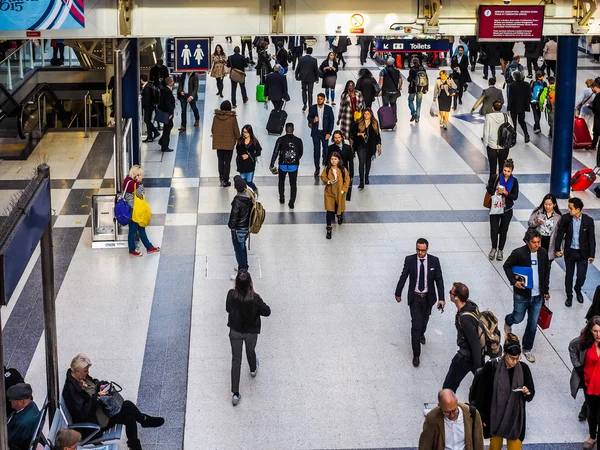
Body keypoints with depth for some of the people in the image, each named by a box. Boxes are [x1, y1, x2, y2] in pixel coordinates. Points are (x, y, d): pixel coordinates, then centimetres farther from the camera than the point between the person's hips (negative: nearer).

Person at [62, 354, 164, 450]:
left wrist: (100, 386, -1)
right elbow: (82, 413, -27)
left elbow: (94, 382, 21)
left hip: (99, 408, 9)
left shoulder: (82, 377, 0)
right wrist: (97, 397, -29)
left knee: (129, 417, -8)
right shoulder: (70, 389, -26)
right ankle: (145, 420, 14)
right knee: (127, 406, -15)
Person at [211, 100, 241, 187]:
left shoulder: (216, 117, -6)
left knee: (221, 160, 20)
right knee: (227, 162, 6)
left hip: (218, 143, 3)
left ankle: (221, 177, 19)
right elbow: (236, 131, -7)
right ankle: (225, 181, 9)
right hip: (229, 143, -3)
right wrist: (238, 139, 10)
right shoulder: (232, 118, -14)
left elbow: (212, 130, 4)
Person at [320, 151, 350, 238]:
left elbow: (347, 180, -4)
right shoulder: (327, 169, -10)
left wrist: (343, 190, -11)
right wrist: (328, 181, -17)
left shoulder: (343, 170, -11)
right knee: (329, 211, -6)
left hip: (340, 193, 1)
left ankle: (340, 216, 58)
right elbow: (323, 177, 2)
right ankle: (329, 229, 2)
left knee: (339, 208, 19)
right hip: (329, 193, -1)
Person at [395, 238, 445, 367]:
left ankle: (421, 334, 59)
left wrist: (441, 298, -13)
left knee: (424, 320, 24)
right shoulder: (409, 260, -14)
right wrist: (398, 293, 6)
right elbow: (403, 277, -2)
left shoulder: (434, 261, -13)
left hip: (428, 297, 2)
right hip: (414, 297, -2)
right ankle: (416, 355, 2)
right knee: (415, 325, -6)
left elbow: (439, 280, -8)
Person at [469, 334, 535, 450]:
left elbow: (530, 396, 0)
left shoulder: (523, 368, -9)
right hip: (495, 416, -1)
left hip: (515, 417, 1)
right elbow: (481, 392, -8)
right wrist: (480, 415, -7)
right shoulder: (491, 367, -16)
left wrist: (527, 392, -23)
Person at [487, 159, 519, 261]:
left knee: (503, 231, 9)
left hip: (507, 210, 1)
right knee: (494, 230, -6)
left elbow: (515, 196, -6)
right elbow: (489, 188, 3)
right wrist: (495, 192, -17)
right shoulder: (496, 178, -6)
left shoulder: (514, 181, -3)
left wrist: (505, 192, -21)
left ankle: (500, 250, 25)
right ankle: (494, 248, 17)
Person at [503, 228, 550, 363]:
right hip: (522, 294, -3)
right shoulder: (518, 253, -17)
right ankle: (508, 322, 51)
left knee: (533, 324, 9)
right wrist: (514, 281, -16)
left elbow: (545, 273, 8)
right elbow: (507, 266, -3)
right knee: (518, 318, 14)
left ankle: (527, 349, 25)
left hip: (537, 296, 3)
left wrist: (546, 291, 13)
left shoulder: (543, 253, -4)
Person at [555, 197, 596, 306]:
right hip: (569, 252, 1)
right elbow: (560, 234, 0)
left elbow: (591, 238, -6)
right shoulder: (565, 218, -12)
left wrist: (592, 254, -5)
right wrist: (557, 249, 1)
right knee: (569, 274, 13)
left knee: (581, 276, 6)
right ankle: (569, 295, 33)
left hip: (582, 253, -1)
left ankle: (578, 289, 39)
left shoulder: (588, 220, -13)